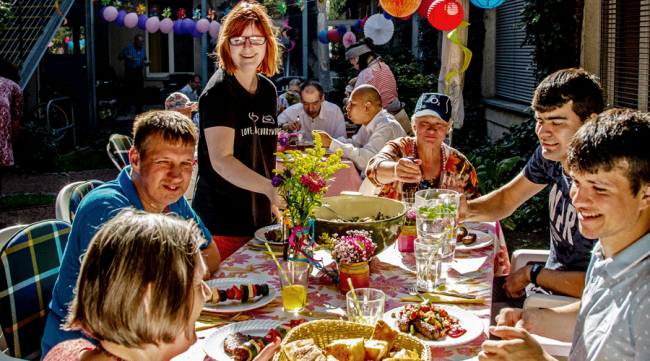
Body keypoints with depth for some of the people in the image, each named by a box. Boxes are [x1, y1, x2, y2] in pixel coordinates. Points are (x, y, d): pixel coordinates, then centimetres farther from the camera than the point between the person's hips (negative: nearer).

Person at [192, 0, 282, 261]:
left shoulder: (268, 90, 10)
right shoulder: (219, 91, -12)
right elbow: (221, 159, -22)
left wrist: (275, 200, 11)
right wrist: (267, 188, -35)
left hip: (260, 217, 7)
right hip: (222, 222, -7)